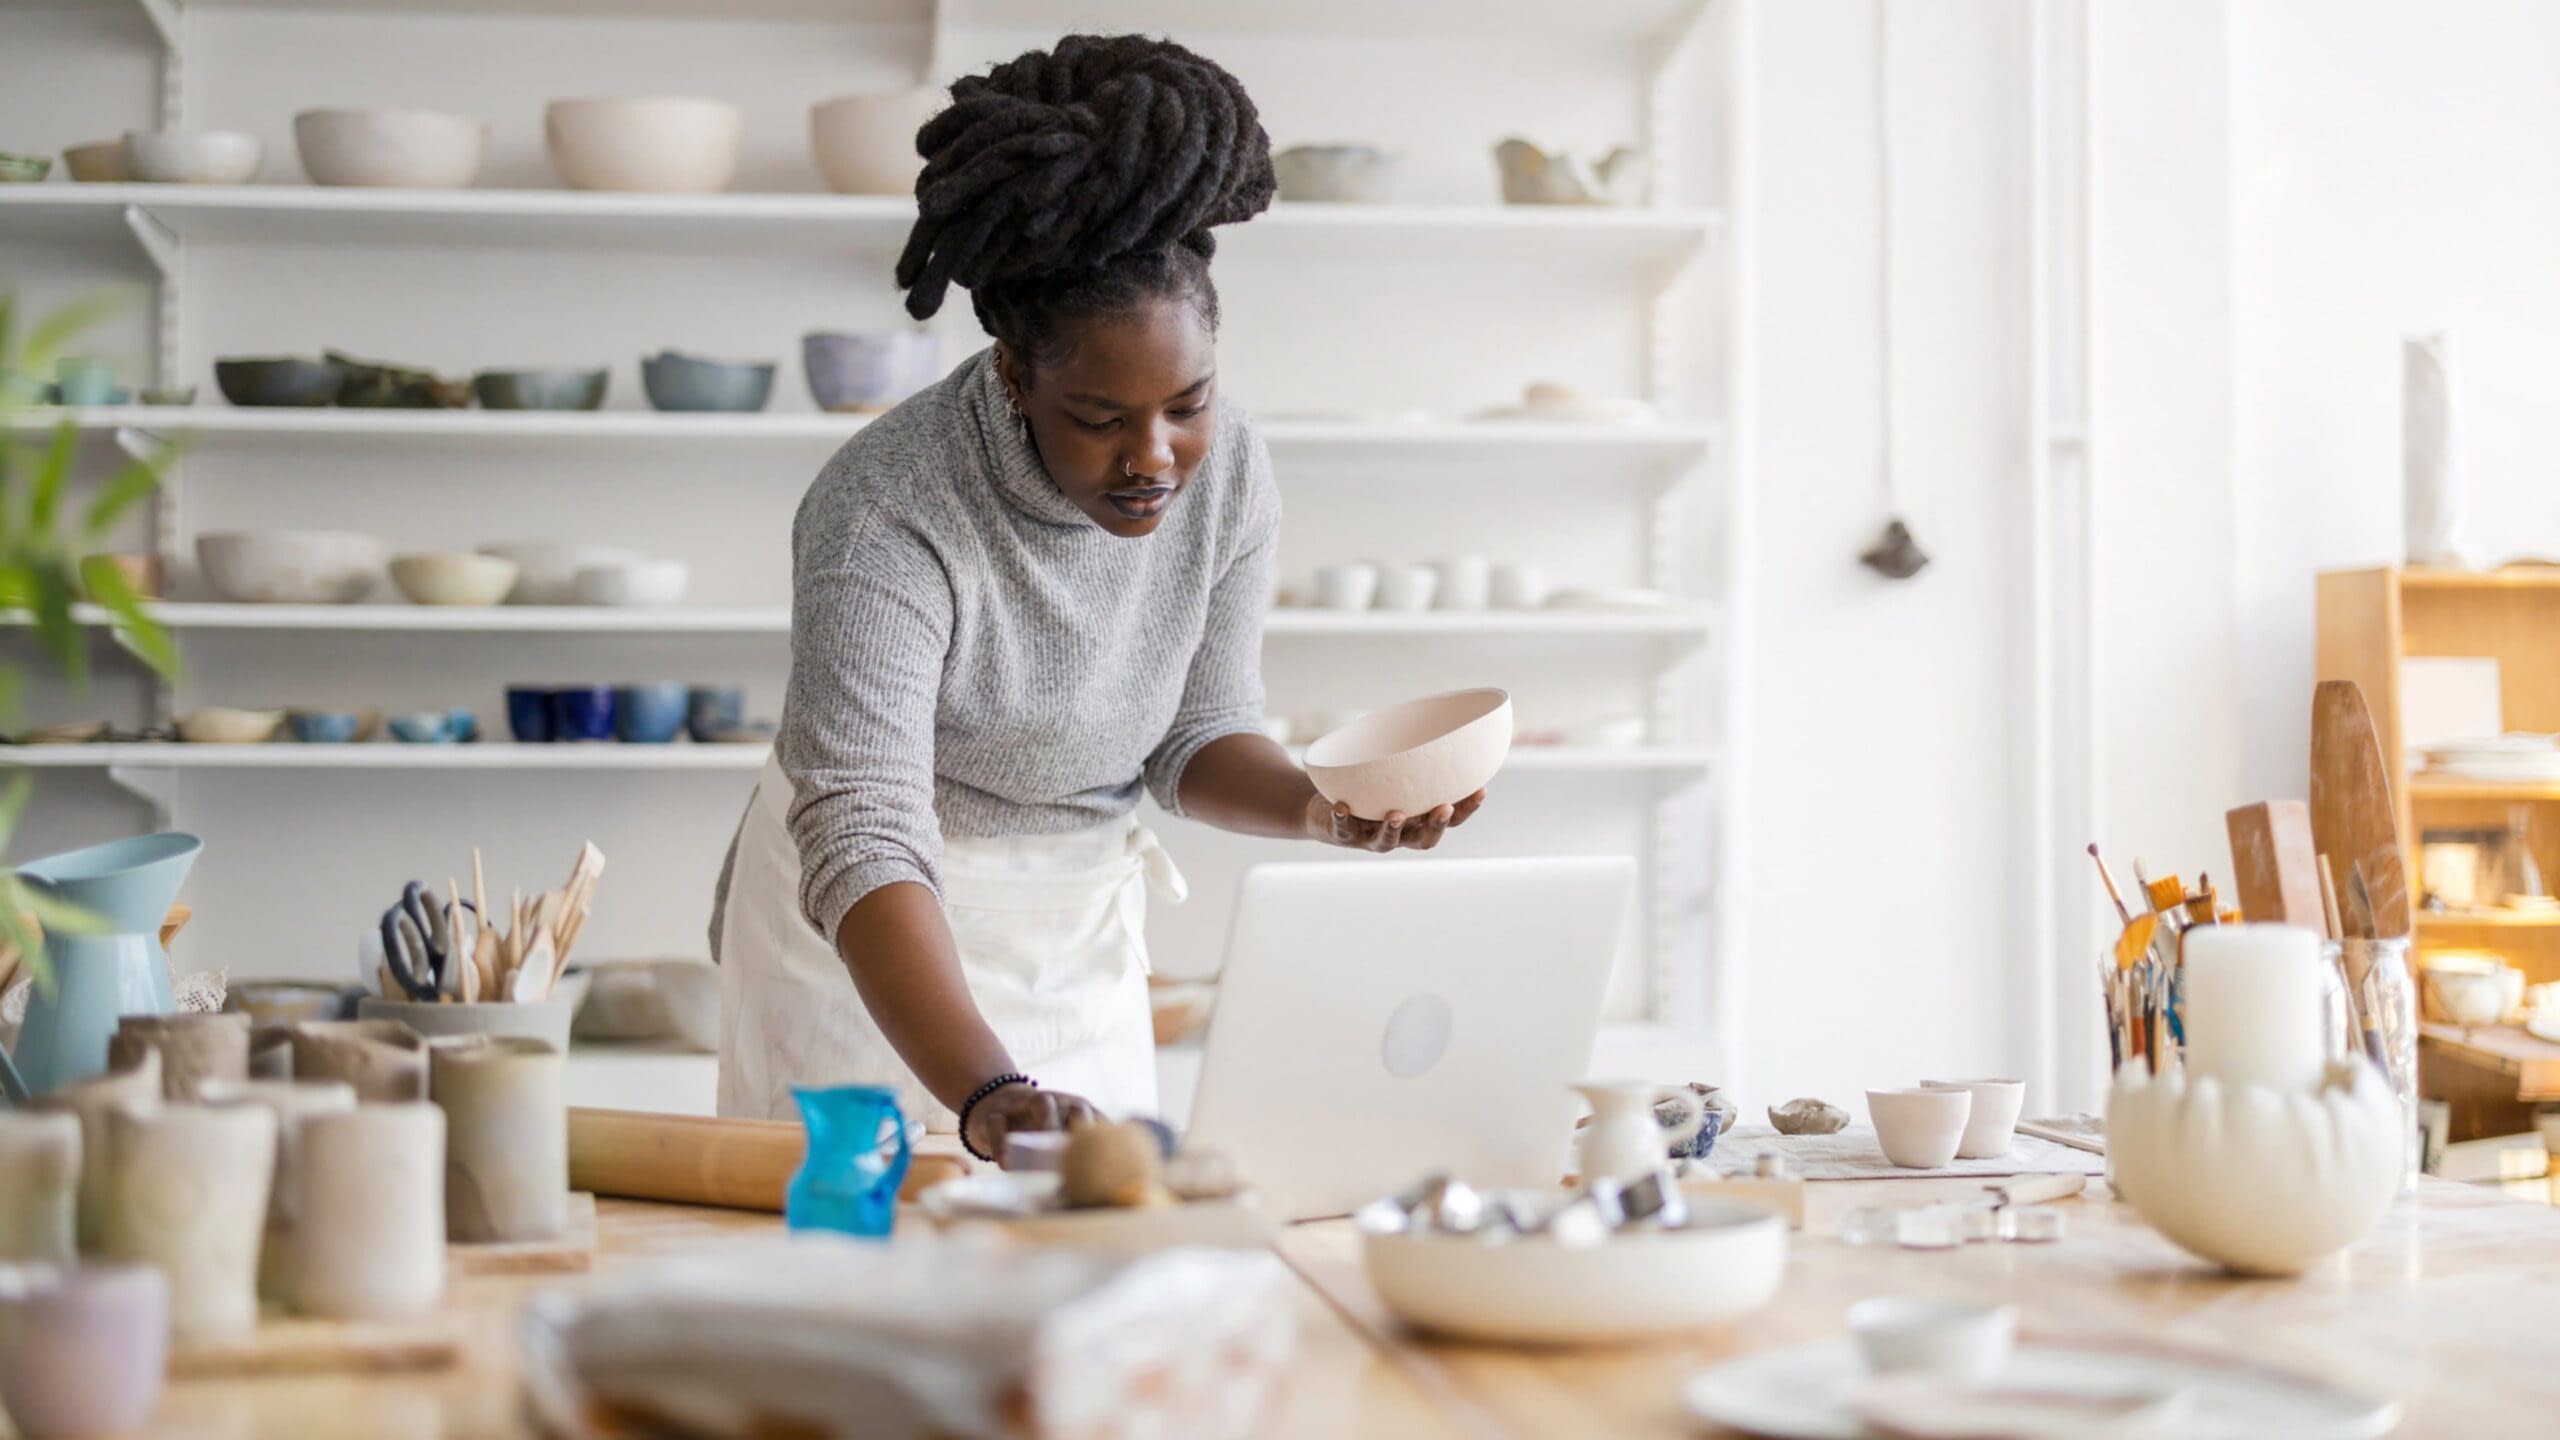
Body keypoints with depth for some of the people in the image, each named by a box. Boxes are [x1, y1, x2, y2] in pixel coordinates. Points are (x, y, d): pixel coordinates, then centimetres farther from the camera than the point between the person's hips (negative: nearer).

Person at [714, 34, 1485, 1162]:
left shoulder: (1229, 476, -13)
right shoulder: (886, 514, -30)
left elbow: (1197, 735, 1)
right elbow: (863, 845, -39)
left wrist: (1319, 808, -20)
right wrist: (987, 1097, -52)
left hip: (1081, 932, 5)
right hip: (867, 940, -4)